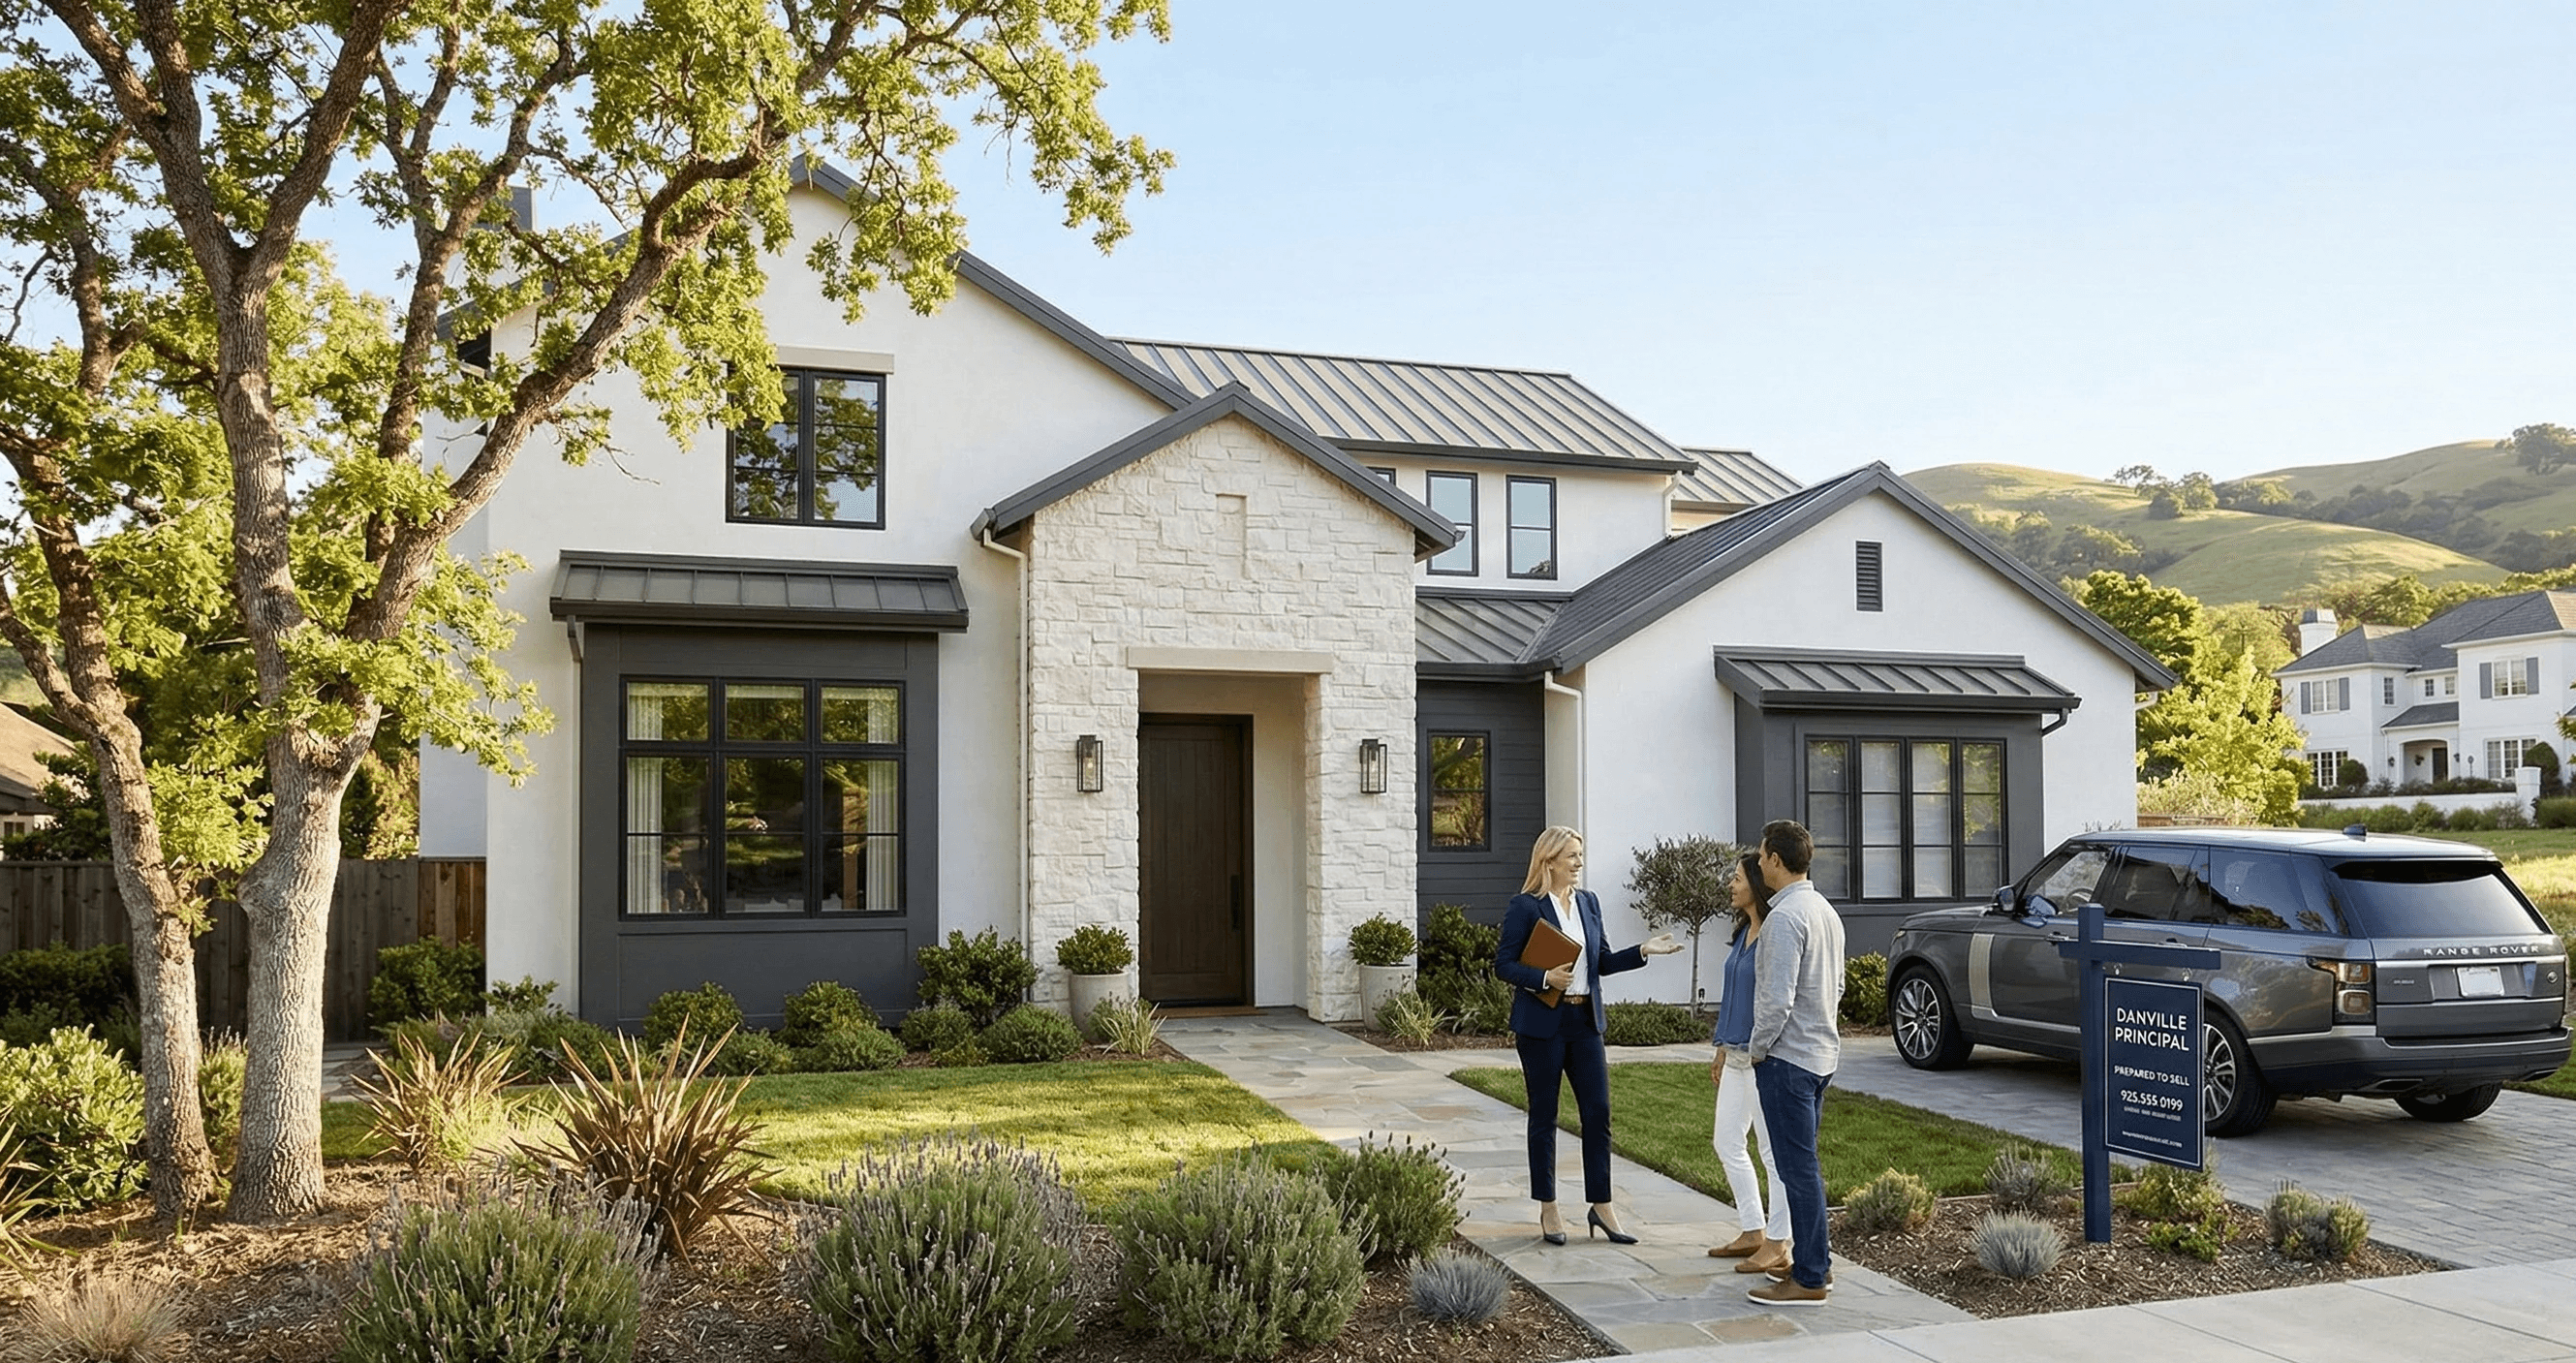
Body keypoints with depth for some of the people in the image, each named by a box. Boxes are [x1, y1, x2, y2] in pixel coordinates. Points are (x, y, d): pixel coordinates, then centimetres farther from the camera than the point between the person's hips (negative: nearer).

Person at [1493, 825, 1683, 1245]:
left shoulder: (1589, 902, 11)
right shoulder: (1525, 906, -7)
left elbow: (1603, 961, 14)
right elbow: (1503, 963, -8)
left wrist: (1643, 950, 2)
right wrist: (1545, 978, -20)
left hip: (1585, 1020, 5)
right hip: (1542, 1022, -5)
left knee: (1598, 1111, 3)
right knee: (1544, 1115, 5)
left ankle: (1601, 1207, 13)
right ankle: (1548, 1211, 15)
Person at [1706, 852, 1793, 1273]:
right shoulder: (1743, 932, 12)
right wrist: (1721, 1050, 21)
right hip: (1737, 1055, 10)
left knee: (1773, 1151, 0)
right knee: (1728, 1143, 15)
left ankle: (1777, 1245, 9)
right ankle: (1753, 1232, 25)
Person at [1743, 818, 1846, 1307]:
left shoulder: (1785, 917, -19)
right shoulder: (1826, 911, 12)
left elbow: (1778, 998, -23)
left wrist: (1758, 1048, -10)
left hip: (1787, 1057, -10)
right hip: (1822, 1052, 10)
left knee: (1798, 1167, -5)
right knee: (1804, 1163, 18)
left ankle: (1808, 1280, 0)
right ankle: (1815, 1262, 26)